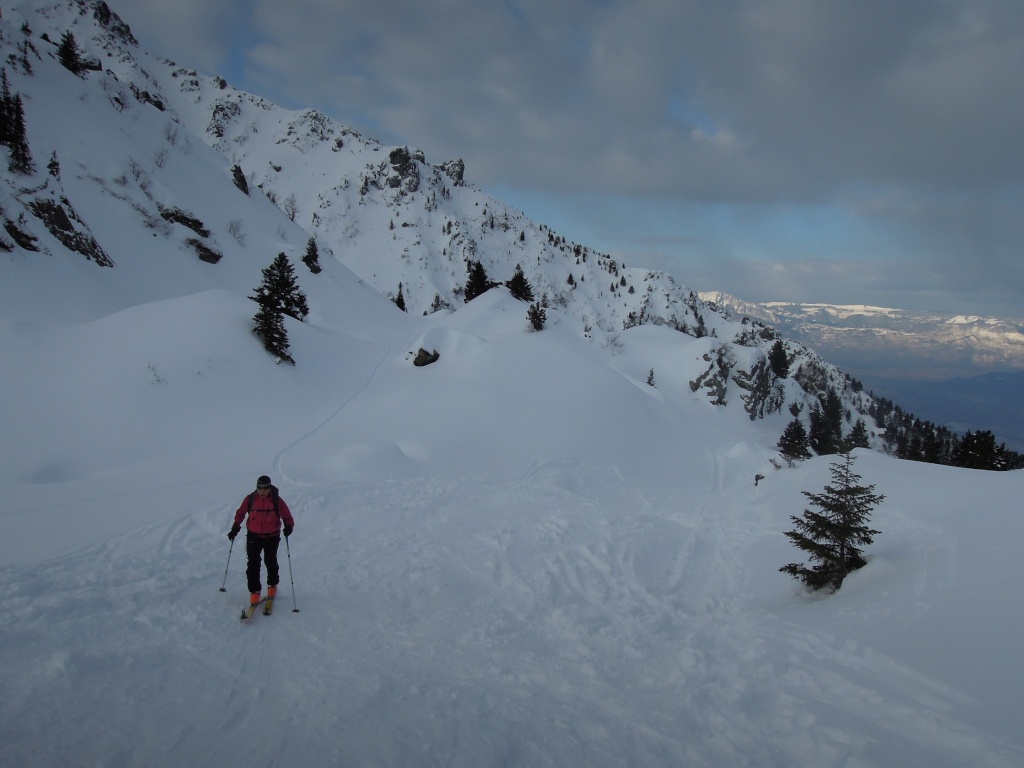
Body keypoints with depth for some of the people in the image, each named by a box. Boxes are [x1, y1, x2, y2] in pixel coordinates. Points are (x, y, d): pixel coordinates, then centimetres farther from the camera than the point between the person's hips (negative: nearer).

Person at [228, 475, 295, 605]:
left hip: (272, 537, -1)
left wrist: (289, 527, -27)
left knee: (271, 561, 13)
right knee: (253, 564, -5)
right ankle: (254, 591, 6)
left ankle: (272, 585, 35)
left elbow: (287, 516, -9)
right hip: (253, 536, 1)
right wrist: (235, 528, 2)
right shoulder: (250, 499, -9)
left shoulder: (277, 501, -14)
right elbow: (240, 513, 8)